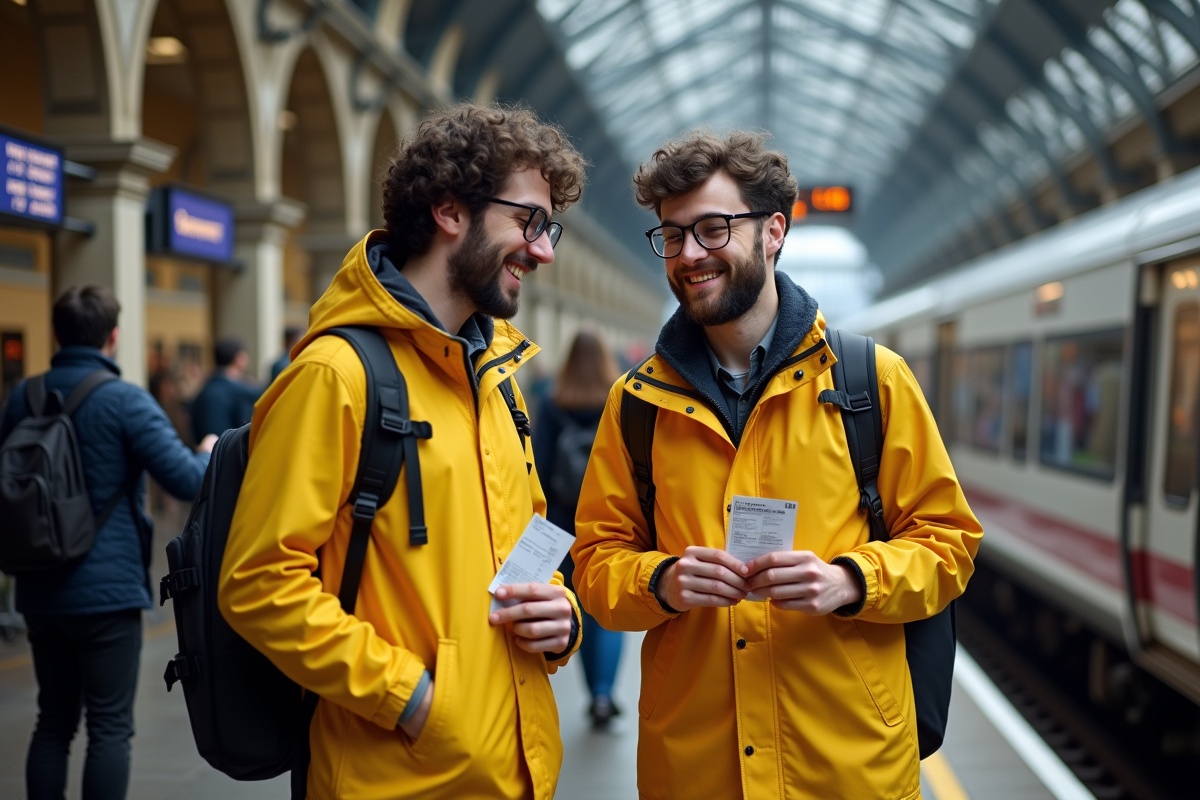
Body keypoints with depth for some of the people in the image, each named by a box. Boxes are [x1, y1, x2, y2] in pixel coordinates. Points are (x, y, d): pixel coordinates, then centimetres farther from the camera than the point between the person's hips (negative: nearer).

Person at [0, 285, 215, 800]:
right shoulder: (124, 400, -13)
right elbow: (186, 481, -17)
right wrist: (209, 454, 3)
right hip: (106, 590, -6)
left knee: (53, 721, 17)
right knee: (109, 728, 3)